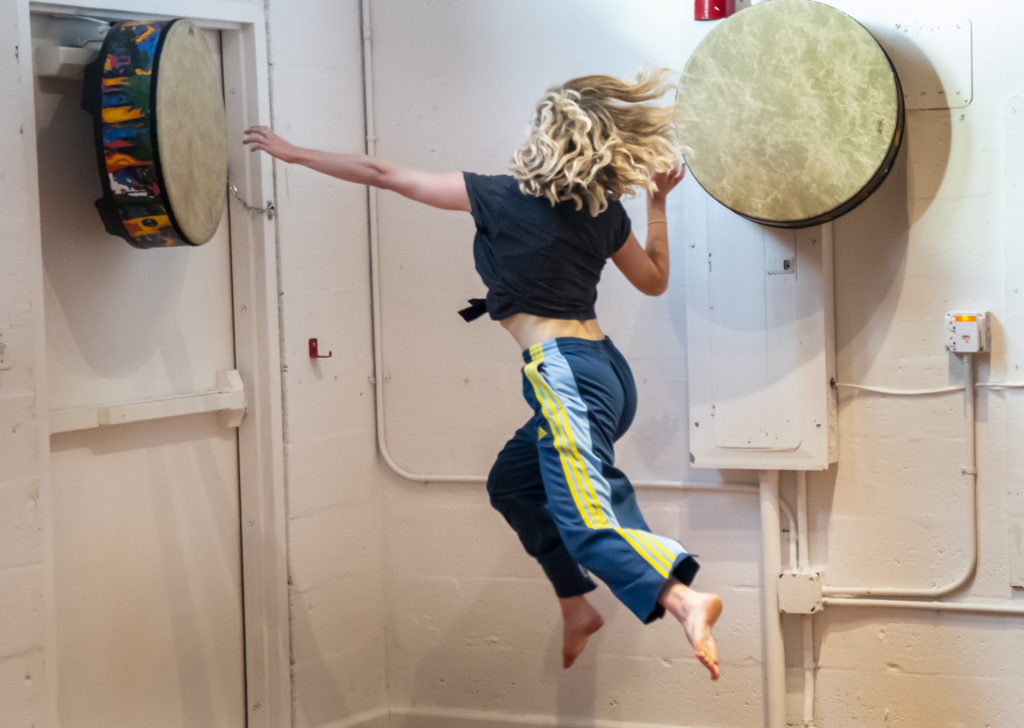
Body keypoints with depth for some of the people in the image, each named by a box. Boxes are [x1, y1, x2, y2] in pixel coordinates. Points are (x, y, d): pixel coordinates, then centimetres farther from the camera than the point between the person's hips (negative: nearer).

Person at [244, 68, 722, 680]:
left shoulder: (502, 197, -5)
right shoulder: (606, 212, 9)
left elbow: (383, 175, 2)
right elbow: (655, 280, 26)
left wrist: (296, 153, 12)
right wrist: (658, 203, 31)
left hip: (564, 372, -8)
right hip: (606, 370, 8)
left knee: (586, 516, -18)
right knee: (513, 483, 27)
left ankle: (684, 598, -38)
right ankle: (578, 607, 27)